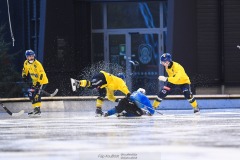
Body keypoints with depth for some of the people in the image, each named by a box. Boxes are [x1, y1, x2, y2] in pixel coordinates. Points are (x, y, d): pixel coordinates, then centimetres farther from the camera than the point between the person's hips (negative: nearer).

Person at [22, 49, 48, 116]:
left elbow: (41, 74, -27)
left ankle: (37, 109, -20)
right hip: (35, 81, 9)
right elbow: (25, 70, 20)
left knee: (37, 94, -20)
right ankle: (35, 108, 15)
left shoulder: (37, 64, -25)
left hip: (42, 81, -9)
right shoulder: (26, 63, -2)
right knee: (31, 94, 7)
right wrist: (24, 76, 8)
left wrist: (38, 83, -29)